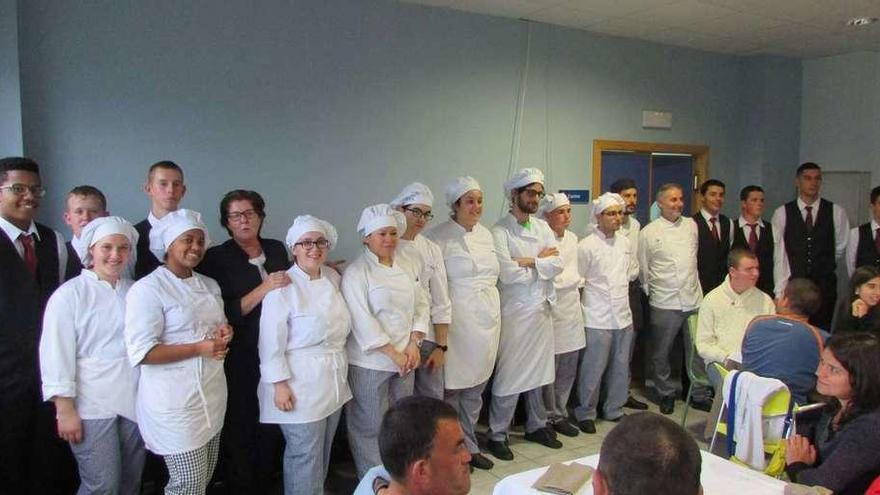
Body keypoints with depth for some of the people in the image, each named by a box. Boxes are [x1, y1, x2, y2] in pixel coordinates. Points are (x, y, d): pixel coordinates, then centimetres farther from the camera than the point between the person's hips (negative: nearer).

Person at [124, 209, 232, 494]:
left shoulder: (210, 285, 12)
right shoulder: (148, 289, -12)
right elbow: (141, 352, -18)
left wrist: (224, 333, -1)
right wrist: (200, 348, -21)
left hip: (212, 394, 7)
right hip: (175, 400, -7)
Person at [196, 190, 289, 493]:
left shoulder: (277, 249, 7)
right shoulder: (216, 258, -7)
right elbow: (223, 314, -14)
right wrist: (264, 289, -21)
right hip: (240, 360, -4)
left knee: (273, 428, 11)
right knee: (240, 431, 6)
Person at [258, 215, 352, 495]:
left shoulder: (333, 278, 6)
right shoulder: (283, 287, -14)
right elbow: (272, 341, -15)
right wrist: (280, 385, -16)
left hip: (334, 381, 7)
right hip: (300, 384, -7)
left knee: (323, 452, 19)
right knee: (305, 455, 2)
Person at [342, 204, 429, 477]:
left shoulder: (406, 268, 9)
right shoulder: (356, 273, -11)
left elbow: (421, 306, 9)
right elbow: (362, 321, -17)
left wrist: (413, 345, -4)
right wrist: (393, 354, -16)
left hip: (405, 359, 6)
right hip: (370, 362, -6)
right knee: (370, 427, 4)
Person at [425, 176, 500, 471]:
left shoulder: (486, 234, 11)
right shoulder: (439, 237, -11)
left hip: (488, 320, 7)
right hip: (459, 321, -7)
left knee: (476, 387, 15)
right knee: (452, 388, 2)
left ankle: (469, 447, 30)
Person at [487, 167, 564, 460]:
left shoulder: (543, 227, 9)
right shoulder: (500, 231, -11)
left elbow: (557, 264, -2)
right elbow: (507, 273, -21)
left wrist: (527, 262, -14)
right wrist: (541, 262, -7)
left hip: (542, 309, 6)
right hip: (514, 312, -6)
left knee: (538, 372, 17)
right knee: (509, 376, 1)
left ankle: (536, 425, 34)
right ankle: (497, 435, 15)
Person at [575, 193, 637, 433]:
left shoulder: (626, 243, 8)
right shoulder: (587, 246, -10)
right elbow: (577, 279, -5)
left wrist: (621, 286, 14)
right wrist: (595, 294, 0)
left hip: (623, 315, 6)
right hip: (598, 319, -6)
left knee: (621, 367, 14)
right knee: (593, 369, 0)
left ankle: (614, 410, 30)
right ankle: (586, 413, 17)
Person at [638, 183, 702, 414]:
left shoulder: (692, 225, 7)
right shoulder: (649, 232, -3)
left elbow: (698, 256, 18)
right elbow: (643, 268, 4)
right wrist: (649, 291, 7)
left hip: (694, 299, 3)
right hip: (665, 303, -3)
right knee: (661, 352, 8)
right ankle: (666, 393, 25)